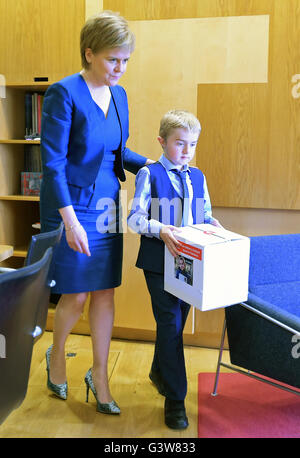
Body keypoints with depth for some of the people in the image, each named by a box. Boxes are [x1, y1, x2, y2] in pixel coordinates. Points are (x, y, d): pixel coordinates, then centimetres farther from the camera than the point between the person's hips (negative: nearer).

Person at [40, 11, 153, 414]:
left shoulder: (118, 95, 8)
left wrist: (151, 166, 3)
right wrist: (69, 219, -21)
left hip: (107, 205, 6)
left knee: (105, 293, 10)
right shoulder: (63, 93, -13)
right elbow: (52, 161, -16)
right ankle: (56, 355, 35)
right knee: (76, 295, 4)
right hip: (71, 204, -6)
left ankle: (99, 376, 27)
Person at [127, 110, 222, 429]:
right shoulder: (150, 174, -4)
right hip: (159, 261, -5)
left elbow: (205, 217, 17)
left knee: (177, 319, 16)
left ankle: (159, 370, 42)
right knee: (170, 322, -6)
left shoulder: (198, 177, 12)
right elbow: (134, 218, -10)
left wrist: (213, 225, -5)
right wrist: (161, 230, -26)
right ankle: (174, 398, 7)